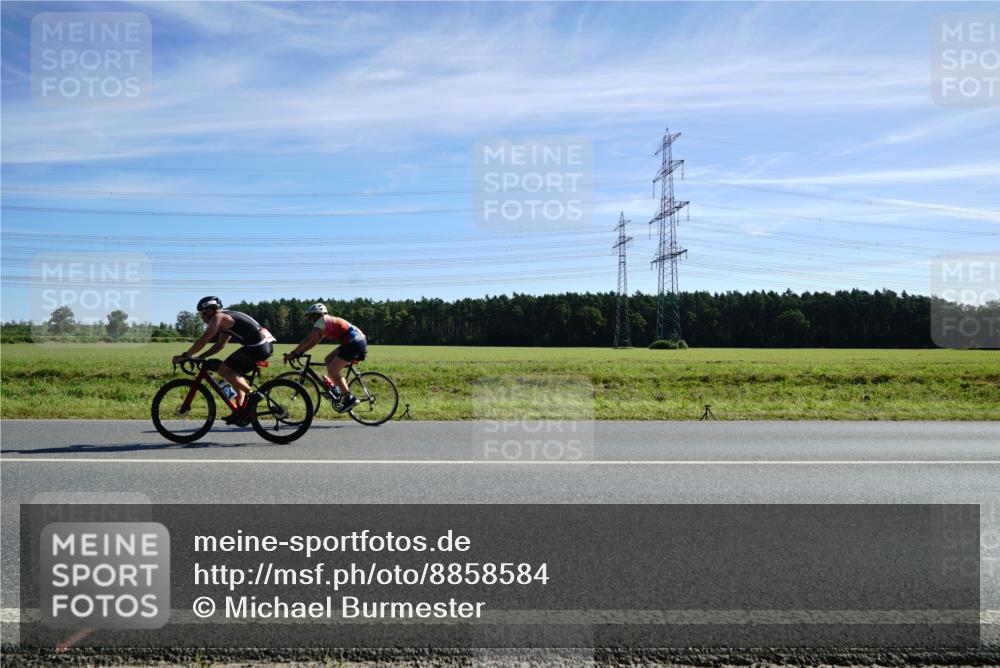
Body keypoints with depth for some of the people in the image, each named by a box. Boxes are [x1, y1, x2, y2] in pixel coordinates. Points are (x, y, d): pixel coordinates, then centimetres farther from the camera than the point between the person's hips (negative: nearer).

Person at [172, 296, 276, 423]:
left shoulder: (218, 317, -2)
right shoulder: (227, 318, 26)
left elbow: (203, 340, -8)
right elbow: (220, 344, 30)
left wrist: (184, 356, -1)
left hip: (258, 346, -10)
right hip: (267, 344, 10)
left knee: (223, 370, -5)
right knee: (234, 373, 20)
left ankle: (253, 394, -9)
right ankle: (240, 412, 19)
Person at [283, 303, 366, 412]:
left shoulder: (322, 321, -4)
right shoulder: (327, 322, 24)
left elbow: (308, 340, -11)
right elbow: (313, 341, 24)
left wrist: (293, 353, -6)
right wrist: (298, 352, 18)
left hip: (355, 342, -10)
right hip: (359, 341, 10)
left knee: (332, 370, -8)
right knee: (328, 360, 16)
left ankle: (349, 398, -9)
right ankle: (335, 388, 13)